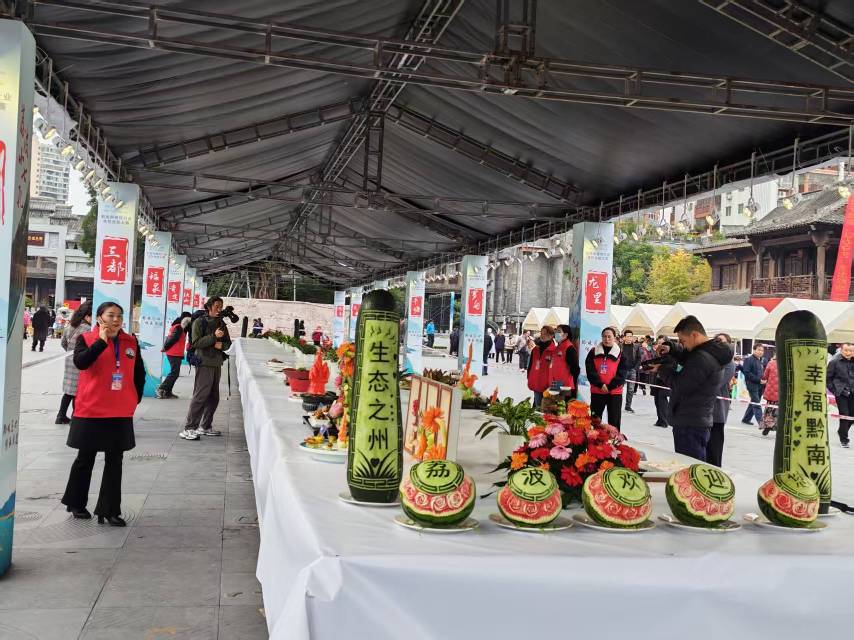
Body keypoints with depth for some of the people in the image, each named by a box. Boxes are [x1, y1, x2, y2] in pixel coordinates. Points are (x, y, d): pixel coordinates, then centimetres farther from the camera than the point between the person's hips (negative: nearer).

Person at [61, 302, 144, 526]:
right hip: (90, 411, -3)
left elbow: (139, 373, 15)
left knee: (114, 461, 5)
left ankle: (110, 509, 12)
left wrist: (135, 399, 9)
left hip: (120, 414, 3)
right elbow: (80, 362, -25)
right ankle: (75, 503, 31)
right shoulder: (86, 339, -5)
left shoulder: (131, 342, 4)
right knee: (85, 458, 12)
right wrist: (102, 341, -24)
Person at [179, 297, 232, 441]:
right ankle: (189, 429, -9)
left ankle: (205, 426, 21)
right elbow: (195, 343, -12)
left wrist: (222, 345, -5)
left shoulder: (221, 323, 15)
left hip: (217, 364, 7)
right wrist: (213, 336, -19)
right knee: (200, 396, -11)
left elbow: (228, 343, 18)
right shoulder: (200, 322, -4)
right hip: (204, 363, -7)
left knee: (213, 397, 11)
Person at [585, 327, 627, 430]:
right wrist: (601, 385, -15)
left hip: (614, 392, -1)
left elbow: (621, 374, -4)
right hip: (597, 392, 1)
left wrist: (609, 386, -14)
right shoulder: (593, 352, 5)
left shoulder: (620, 354, 2)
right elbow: (590, 371, -4)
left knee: (614, 421, 2)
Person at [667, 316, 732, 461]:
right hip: (702, 423, 10)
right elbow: (685, 360, 19)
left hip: (690, 426, -10)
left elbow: (680, 387, -19)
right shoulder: (713, 353, 12)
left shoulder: (702, 358, -20)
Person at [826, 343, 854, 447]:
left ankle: (841, 432, 32)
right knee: (844, 415, -5)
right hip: (841, 394, -4)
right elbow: (828, 378, 1)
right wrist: (834, 390, -4)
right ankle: (844, 440, 6)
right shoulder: (834, 362, -3)